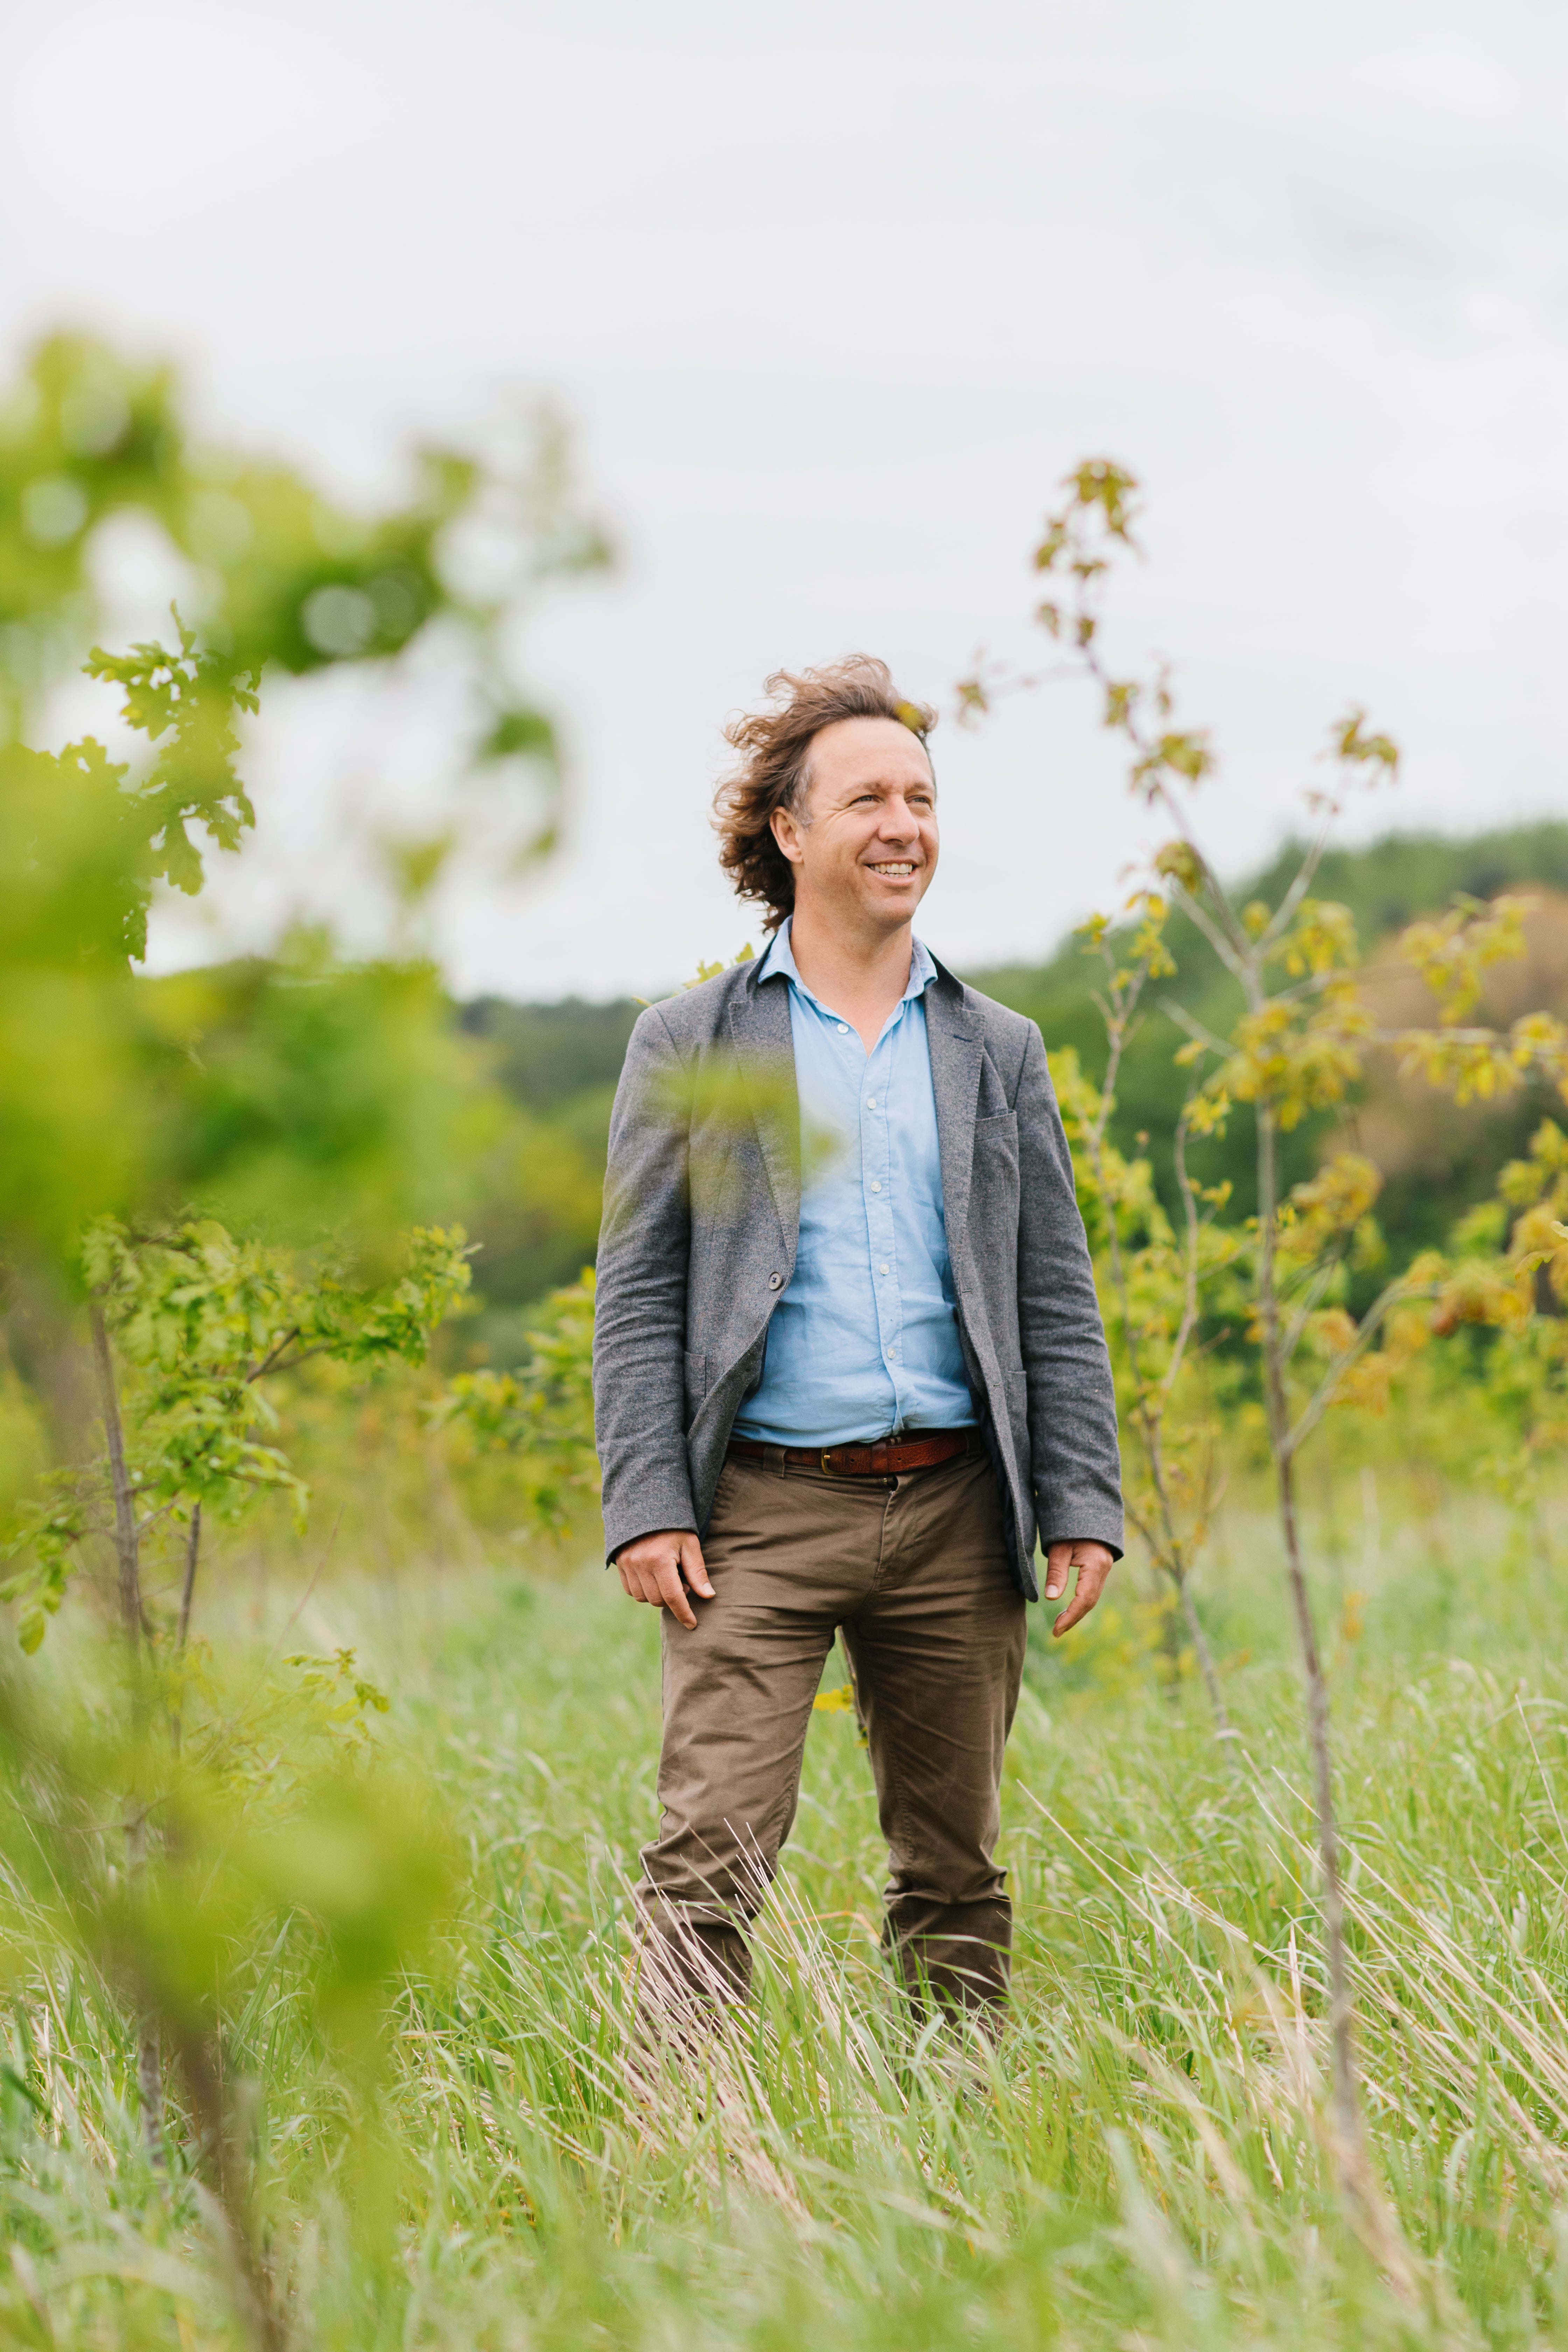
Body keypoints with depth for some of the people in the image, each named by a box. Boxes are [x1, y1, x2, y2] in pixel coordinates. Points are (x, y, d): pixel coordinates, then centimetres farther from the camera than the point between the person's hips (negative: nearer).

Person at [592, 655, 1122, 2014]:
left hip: (955, 1514, 3)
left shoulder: (1000, 1052, 13)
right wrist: (647, 1506, -8)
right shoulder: (689, 1047, 6)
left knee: (956, 1870, 9)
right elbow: (637, 1296, 3)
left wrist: (1084, 1505, 2)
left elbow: (1057, 1302, 12)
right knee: (710, 1859, -11)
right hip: (764, 1509, -3)